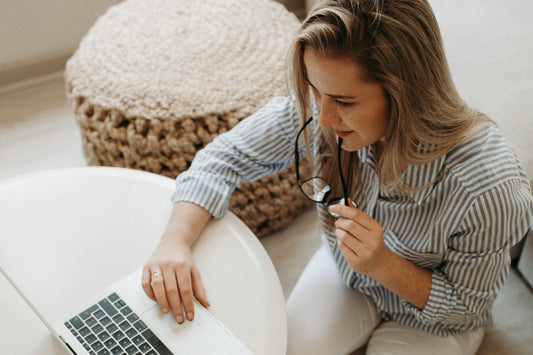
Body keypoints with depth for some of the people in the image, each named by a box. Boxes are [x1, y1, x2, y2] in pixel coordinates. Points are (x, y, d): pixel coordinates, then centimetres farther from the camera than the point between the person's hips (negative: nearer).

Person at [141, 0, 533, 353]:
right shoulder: (319, 106, -30)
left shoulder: (491, 187, -37)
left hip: (433, 321, -2)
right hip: (343, 272, 2)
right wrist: (175, 241, -35)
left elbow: (465, 307, -20)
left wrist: (383, 265, -38)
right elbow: (226, 157, -17)